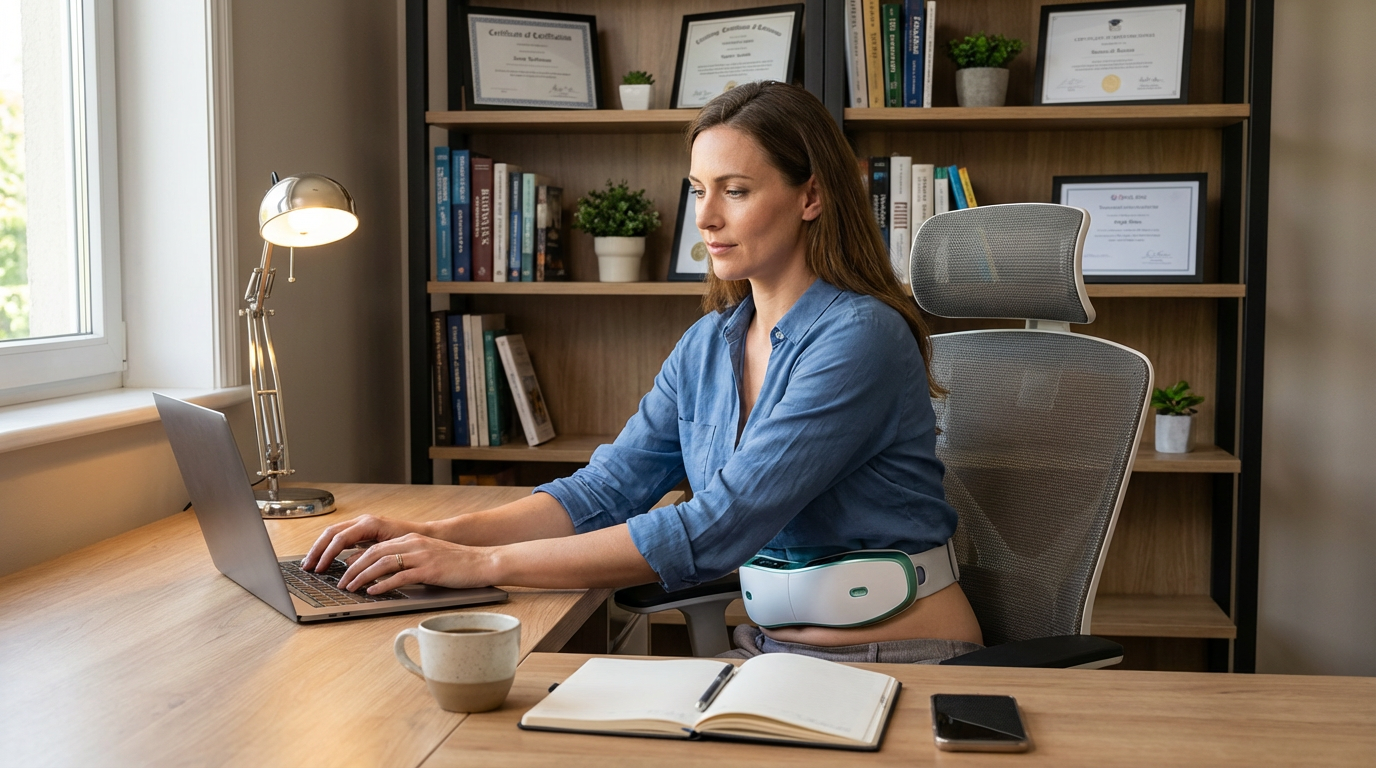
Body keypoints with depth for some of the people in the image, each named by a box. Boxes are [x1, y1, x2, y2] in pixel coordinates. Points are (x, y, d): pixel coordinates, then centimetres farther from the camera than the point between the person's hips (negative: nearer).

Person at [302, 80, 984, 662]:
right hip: (768, 649, 6)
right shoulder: (710, 343, 7)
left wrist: (485, 564, -26)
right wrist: (434, 537, -11)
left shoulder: (861, 336, -18)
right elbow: (605, 488, 4)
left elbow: (718, 527, -26)